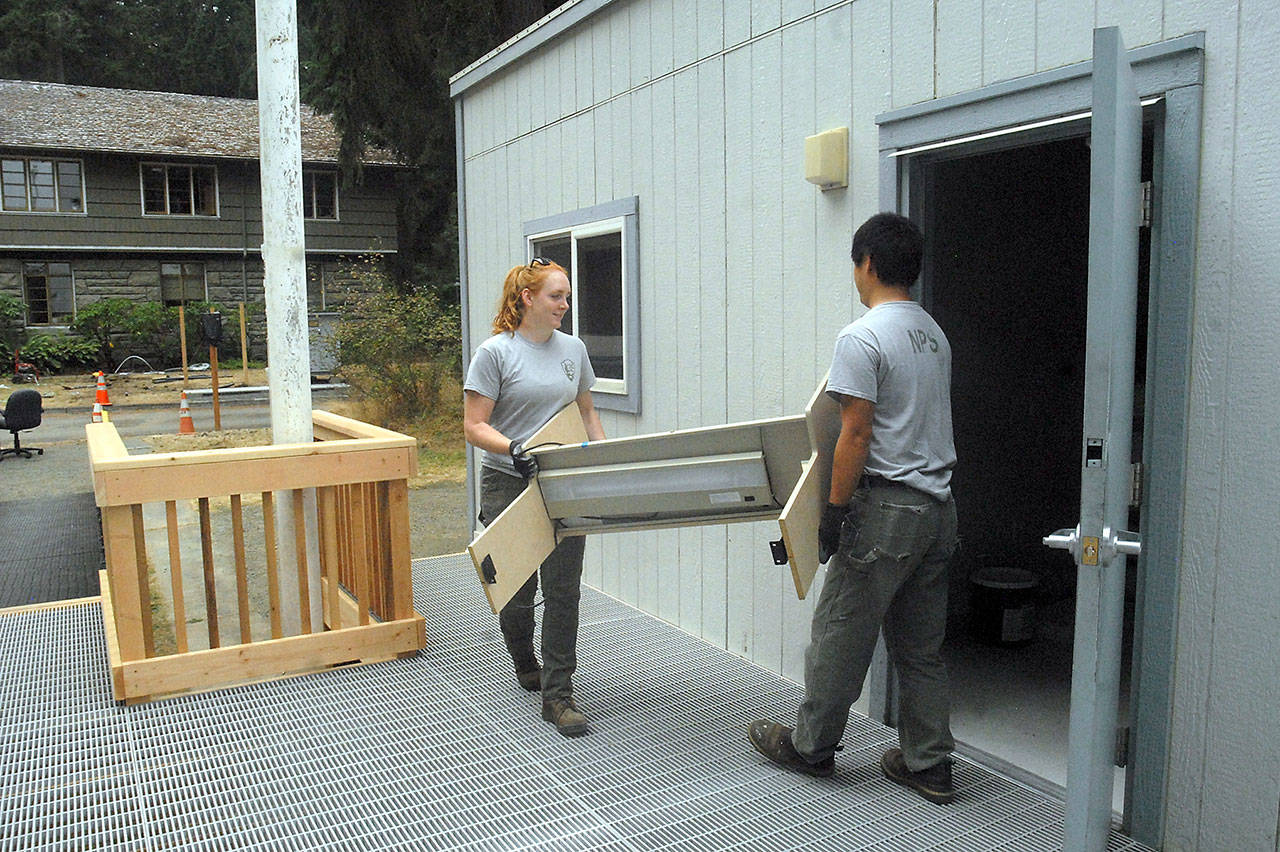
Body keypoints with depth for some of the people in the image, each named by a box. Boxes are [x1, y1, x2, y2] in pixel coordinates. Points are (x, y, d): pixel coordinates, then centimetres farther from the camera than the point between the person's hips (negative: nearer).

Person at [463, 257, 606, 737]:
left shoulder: (573, 349, 8)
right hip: (509, 485, -3)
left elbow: (587, 413, 18)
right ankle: (525, 665, 39)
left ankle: (557, 694, 6)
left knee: (563, 590, -2)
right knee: (517, 591, 10)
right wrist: (514, 450, -27)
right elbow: (474, 427, -10)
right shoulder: (496, 352, -8)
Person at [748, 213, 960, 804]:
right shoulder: (934, 334, 14)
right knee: (921, 645, 15)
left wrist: (834, 509, -12)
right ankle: (928, 765, 21)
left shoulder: (862, 338, -15)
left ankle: (811, 745, 21)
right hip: (938, 507, 9)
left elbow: (857, 434, -18)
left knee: (841, 631, 6)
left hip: (887, 506, -9)